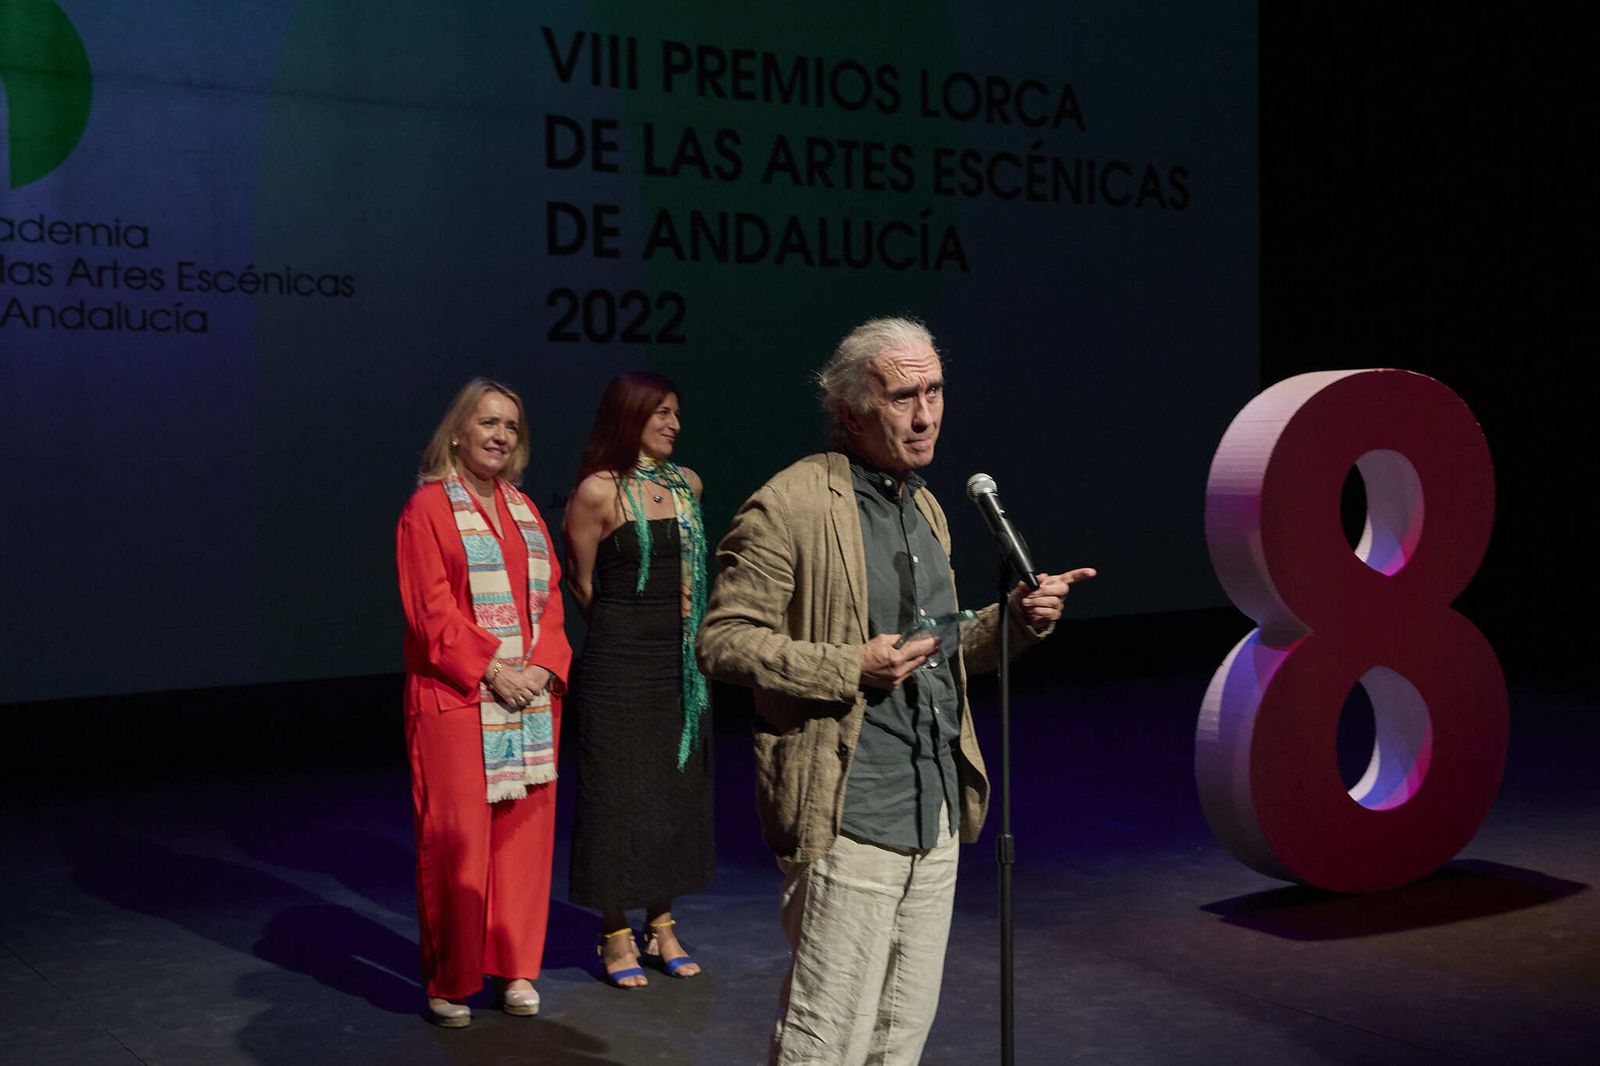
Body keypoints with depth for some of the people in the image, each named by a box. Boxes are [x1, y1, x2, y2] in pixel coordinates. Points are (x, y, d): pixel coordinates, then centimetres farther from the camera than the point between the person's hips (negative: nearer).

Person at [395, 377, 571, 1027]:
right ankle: (450, 982, 8)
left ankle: (515, 968, 18)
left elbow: (550, 598, 12)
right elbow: (431, 609, -10)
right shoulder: (429, 508, -3)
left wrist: (542, 668, -4)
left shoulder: (526, 512, 16)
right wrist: (492, 669, -16)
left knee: (524, 829, 7)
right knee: (456, 836, -3)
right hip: (456, 701, -6)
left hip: (530, 700, 6)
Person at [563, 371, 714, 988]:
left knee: (677, 783, 10)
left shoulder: (687, 484, 8)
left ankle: (661, 925, 22)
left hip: (679, 658, 6)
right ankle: (616, 936, 11)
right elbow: (580, 583, -1)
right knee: (617, 790, 0)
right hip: (618, 661, -6)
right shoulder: (598, 491, -9)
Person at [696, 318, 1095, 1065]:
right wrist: (848, 668, -22)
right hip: (848, 819, -8)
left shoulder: (926, 508, 15)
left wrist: (1015, 619, 5)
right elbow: (720, 640, -14)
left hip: (938, 812, 8)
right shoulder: (790, 505, -11)